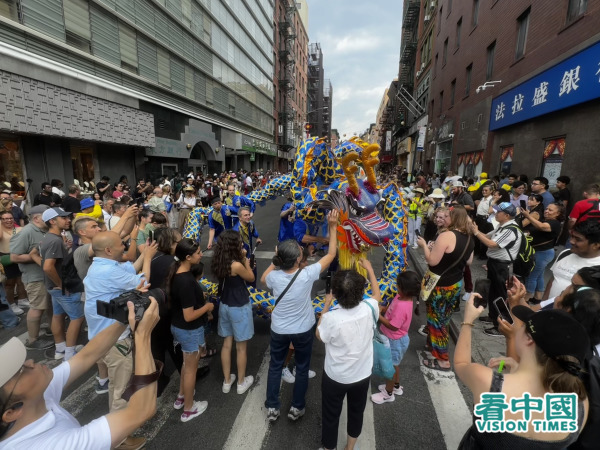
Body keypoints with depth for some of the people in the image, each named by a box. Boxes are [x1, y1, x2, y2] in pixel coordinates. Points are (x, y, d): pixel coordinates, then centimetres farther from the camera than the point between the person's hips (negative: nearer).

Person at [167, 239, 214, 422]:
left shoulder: (177, 272, -4)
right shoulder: (186, 281, -33)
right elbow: (189, 316, -28)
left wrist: (201, 298, 8)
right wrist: (207, 306, -14)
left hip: (178, 326, 9)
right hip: (189, 330, -9)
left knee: (188, 363, 29)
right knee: (191, 367, 13)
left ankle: (181, 396, 49)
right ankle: (189, 409, 35)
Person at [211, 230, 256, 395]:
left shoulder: (220, 262, -5)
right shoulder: (236, 265, -28)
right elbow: (251, 278, -11)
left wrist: (241, 259, -2)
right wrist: (245, 260, -8)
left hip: (225, 306, 7)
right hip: (239, 308, -7)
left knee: (227, 344, 20)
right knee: (241, 347, 13)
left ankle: (227, 381, 36)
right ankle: (241, 383, 31)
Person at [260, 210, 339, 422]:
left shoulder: (274, 276, -21)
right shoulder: (307, 275, -28)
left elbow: (263, 279, 6)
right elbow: (331, 254, -17)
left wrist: (275, 260, -3)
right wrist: (333, 227, -15)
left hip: (278, 330, 2)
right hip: (302, 330, -1)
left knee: (275, 366, 23)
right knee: (302, 368, 22)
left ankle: (272, 407, 38)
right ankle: (297, 407, 38)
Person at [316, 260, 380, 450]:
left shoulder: (331, 318, -34)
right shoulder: (369, 309, -24)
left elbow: (320, 335, -10)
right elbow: (377, 294, 0)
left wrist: (326, 305, -7)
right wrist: (369, 268, 10)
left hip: (335, 377, -3)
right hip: (362, 375, 4)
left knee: (331, 415, 23)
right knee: (356, 411, 30)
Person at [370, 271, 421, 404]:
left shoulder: (402, 306, -37)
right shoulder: (401, 297, -9)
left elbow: (393, 326, -30)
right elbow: (391, 311, 5)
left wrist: (378, 315, -26)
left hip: (395, 341, -8)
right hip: (395, 339, 8)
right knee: (394, 364, 28)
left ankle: (388, 393, 36)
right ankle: (396, 386, 50)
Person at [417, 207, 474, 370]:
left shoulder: (446, 235, -24)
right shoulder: (469, 238, 3)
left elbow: (432, 261, -24)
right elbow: (469, 261, 15)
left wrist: (424, 245, -10)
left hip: (441, 286, -8)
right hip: (457, 283, 8)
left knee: (436, 320, 5)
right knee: (443, 319, 23)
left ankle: (442, 360, 16)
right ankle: (433, 344, 41)